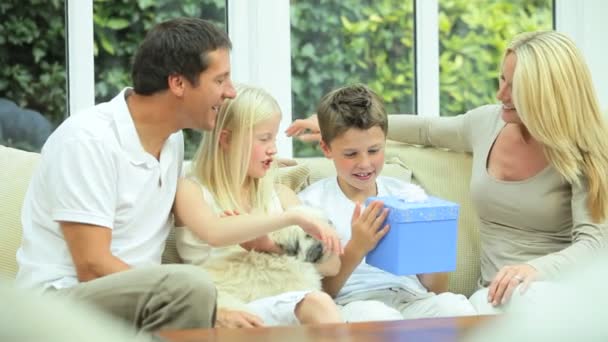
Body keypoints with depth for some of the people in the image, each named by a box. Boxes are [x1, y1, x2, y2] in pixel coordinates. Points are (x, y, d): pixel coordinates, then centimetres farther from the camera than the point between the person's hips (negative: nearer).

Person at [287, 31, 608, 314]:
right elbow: (425, 129, 27)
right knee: (483, 308, -36)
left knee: (528, 297, -40)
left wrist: (536, 269, -38)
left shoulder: (578, 155, -8)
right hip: (497, 292, 3)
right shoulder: (487, 123, 8)